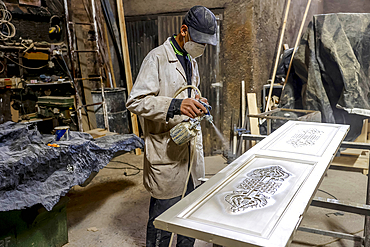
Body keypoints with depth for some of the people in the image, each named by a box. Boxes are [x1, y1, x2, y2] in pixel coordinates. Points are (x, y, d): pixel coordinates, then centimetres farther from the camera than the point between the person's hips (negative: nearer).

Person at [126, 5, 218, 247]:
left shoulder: (191, 60, 16)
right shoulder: (157, 58, -12)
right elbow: (135, 102, -19)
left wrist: (196, 102, 6)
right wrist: (176, 105, -31)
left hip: (192, 149, 8)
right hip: (166, 153, -8)